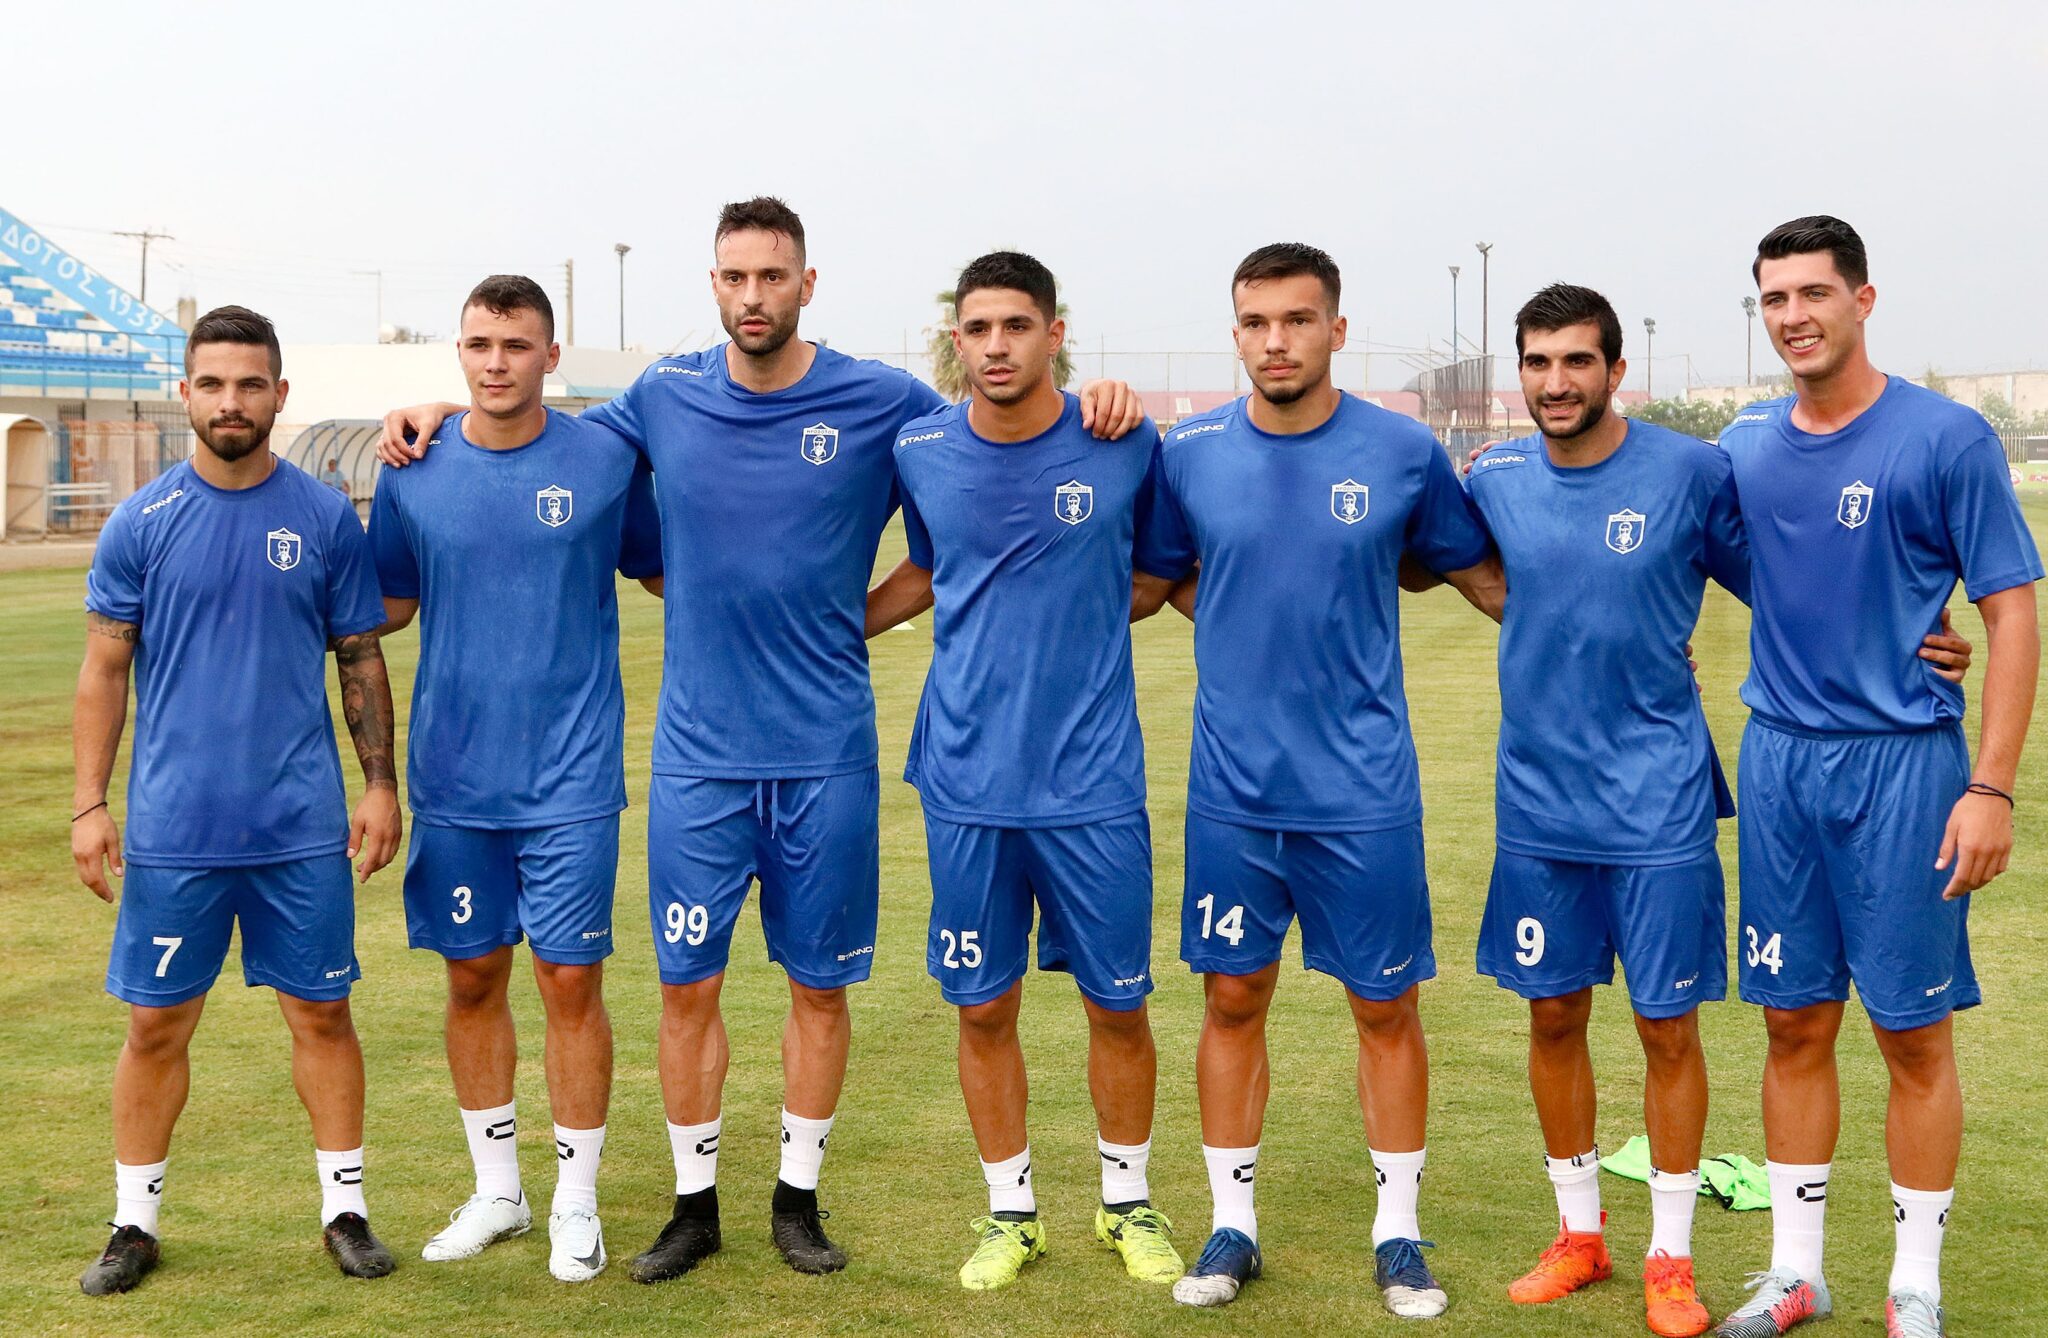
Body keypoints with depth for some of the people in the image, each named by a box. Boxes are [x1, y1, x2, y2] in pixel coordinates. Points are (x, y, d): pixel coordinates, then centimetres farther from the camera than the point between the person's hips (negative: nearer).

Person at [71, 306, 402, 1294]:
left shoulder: (325, 520, 2)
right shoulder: (140, 525, 1)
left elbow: (362, 662, 7)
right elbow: (105, 670, 3)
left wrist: (381, 783, 2)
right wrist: (89, 805, -2)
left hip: (303, 824, 0)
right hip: (171, 828, 0)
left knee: (320, 1013, 7)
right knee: (156, 1023, 7)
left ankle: (344, 1207, 19)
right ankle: (134, 1222, 20)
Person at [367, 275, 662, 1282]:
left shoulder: (606, 459, -3)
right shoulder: (414, 472, 3)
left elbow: (661, 570, 10)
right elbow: (385, 604, 13)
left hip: (570, 774, -2)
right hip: (452, 773, 3)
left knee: (571, 980, -1)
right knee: (472, 979, 11)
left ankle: (576, 1205, 14)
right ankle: (496, 1192, 27)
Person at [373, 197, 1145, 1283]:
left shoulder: (883, 404, -3)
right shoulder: (666, 399, 3)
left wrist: (1096, 405, -10)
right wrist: (445, 410, 6)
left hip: (827, 753, -1)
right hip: (698, 747, 1)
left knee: (820, 982, 8)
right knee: (688, 983, 5)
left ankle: (798, 1199, 24)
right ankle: (694, 1204, 20)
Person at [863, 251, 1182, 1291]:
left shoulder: (1125, 448, -5)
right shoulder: (921, 453, 1)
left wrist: (1082, 620, -1)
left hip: (1093, 780, -1)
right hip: (966, 778, 2)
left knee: (1117, 1003, 7)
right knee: (983, 1007, 8)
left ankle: (1128, 1201, 28)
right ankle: (1010, 1210, 26)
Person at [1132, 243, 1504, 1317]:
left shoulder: (1404, 453, -4)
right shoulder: (1190, 454, -1)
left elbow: (1486, 577, 9)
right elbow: (1147, 584, 13)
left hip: (1363, 789, -1)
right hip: (1231, 787, 1)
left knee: (1385, 1008, 7)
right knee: (1232, 1000, 9)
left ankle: (1398, 1235, 21)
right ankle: (1232, 1227, 23)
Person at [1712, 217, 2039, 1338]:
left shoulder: (1946, 438, -7)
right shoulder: (1746, 445, 7)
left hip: (1901, 763, -4)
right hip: (1777, 761, 4)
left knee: (1914, 1033, 3)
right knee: (1795, 1025, 11)